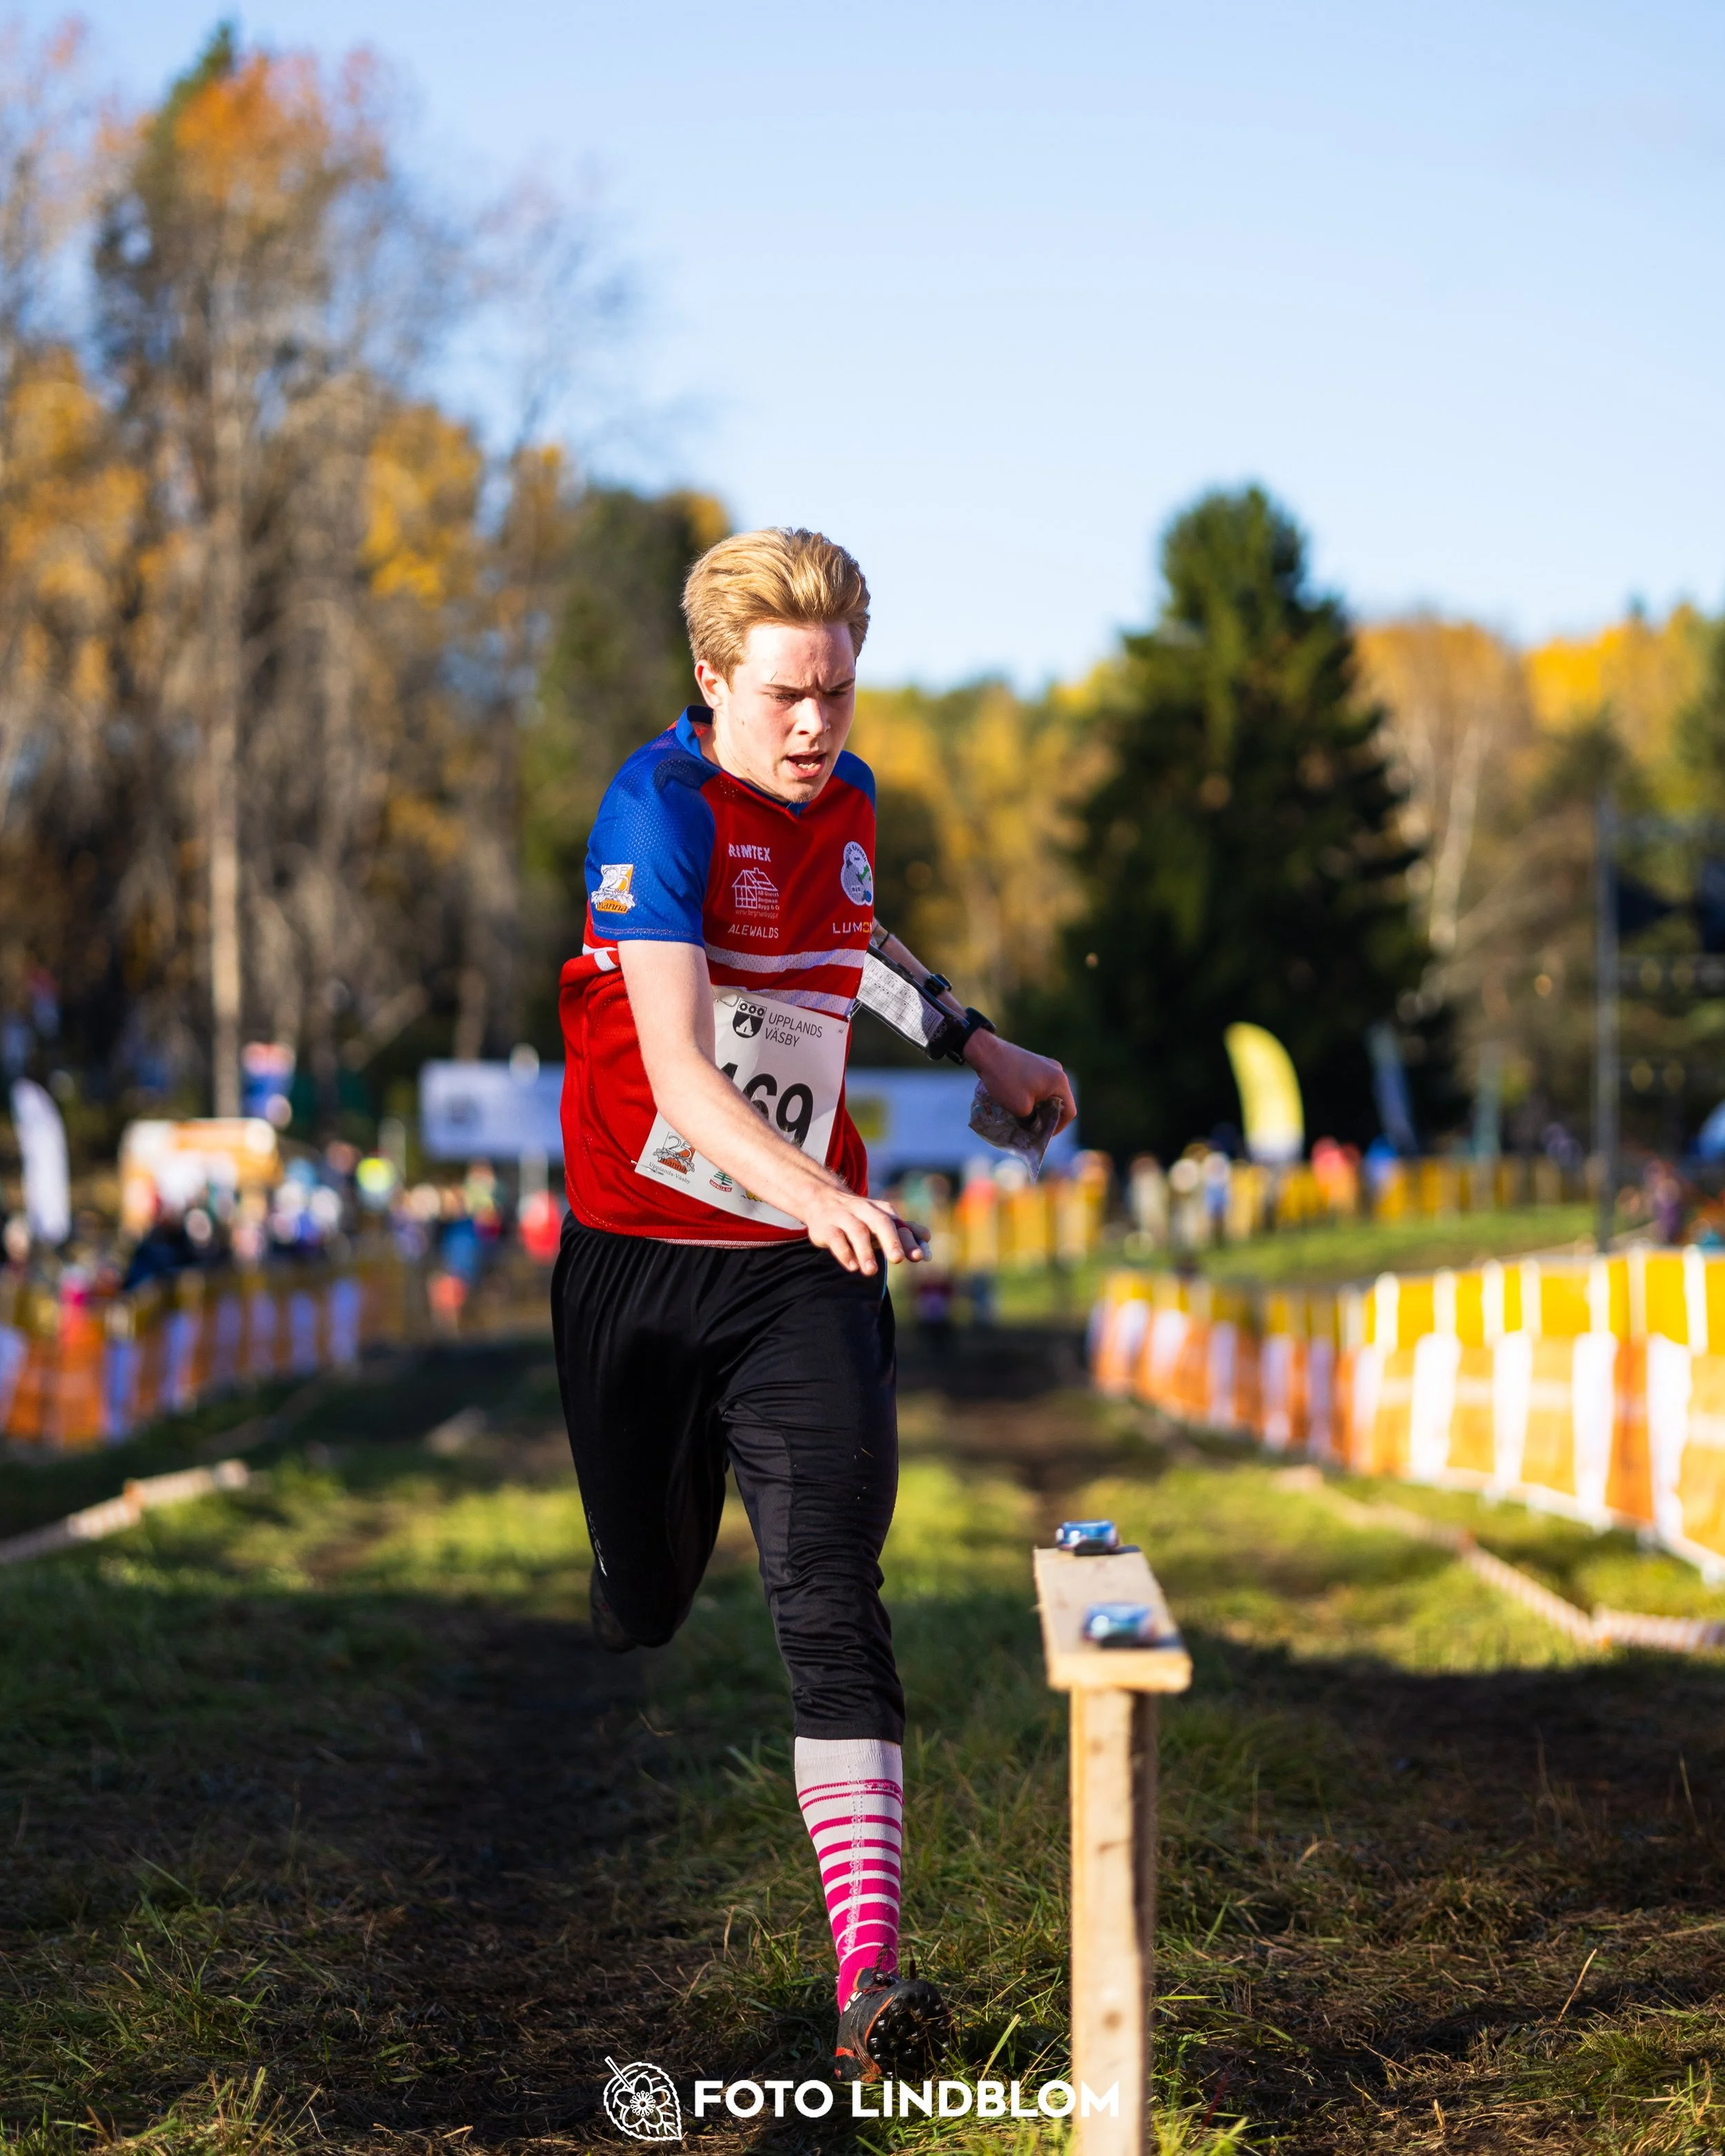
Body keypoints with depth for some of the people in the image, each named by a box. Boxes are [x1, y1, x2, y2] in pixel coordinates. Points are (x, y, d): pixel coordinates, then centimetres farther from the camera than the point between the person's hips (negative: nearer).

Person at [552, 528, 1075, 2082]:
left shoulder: (848, 800, 7)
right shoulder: (661, 807, -14)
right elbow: (675, 1071, -26)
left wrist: (973, 1043, 29)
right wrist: (821, 1194, -40)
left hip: (806, 1267, 4)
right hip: (641, 1264, -3)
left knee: (832, 1592, -11)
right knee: (643, 1591, 9)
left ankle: (868, 1966, -19)